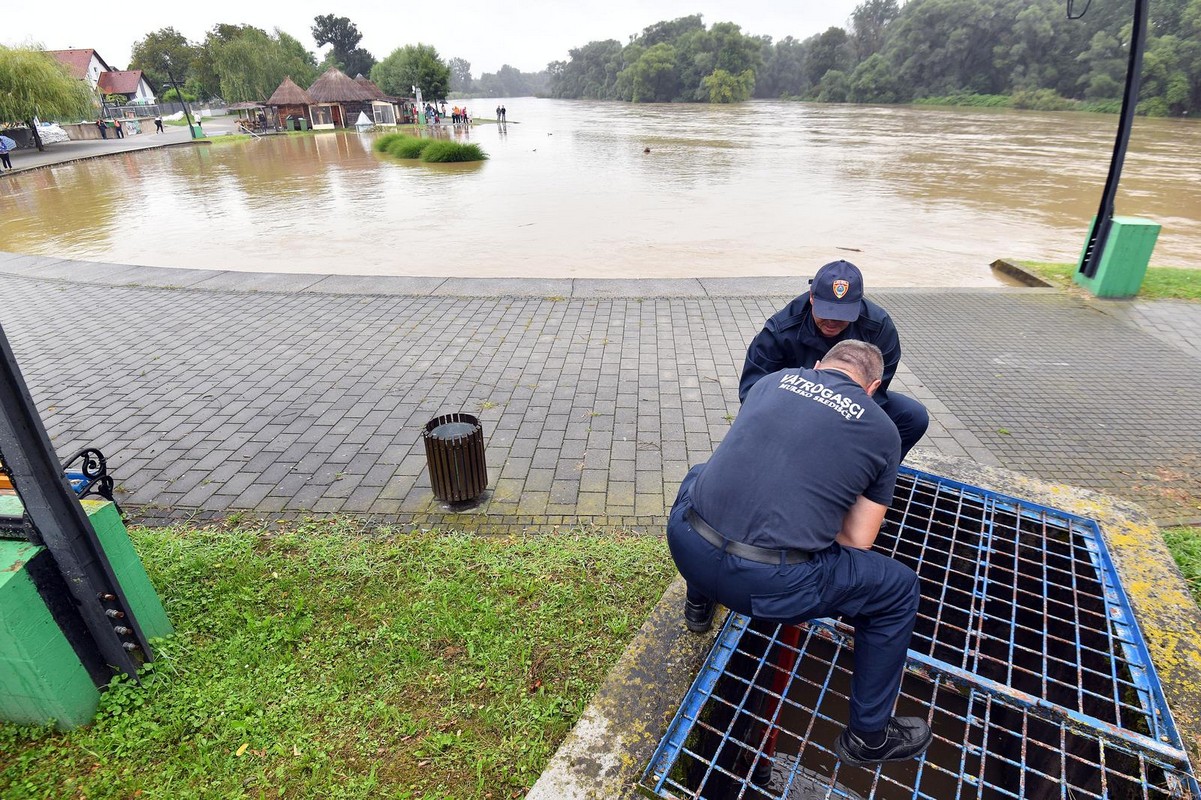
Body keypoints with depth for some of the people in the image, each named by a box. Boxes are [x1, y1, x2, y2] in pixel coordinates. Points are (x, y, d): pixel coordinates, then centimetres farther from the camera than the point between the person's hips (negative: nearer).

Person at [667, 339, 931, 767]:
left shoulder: (775, 378, 17)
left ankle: (698, 604, 52)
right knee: (899, 589, 20)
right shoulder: (882, 431, 10)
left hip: (684, 545, 4)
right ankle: (868, 736, 36)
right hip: (766, 584, -4)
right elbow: (856, 542, 11)